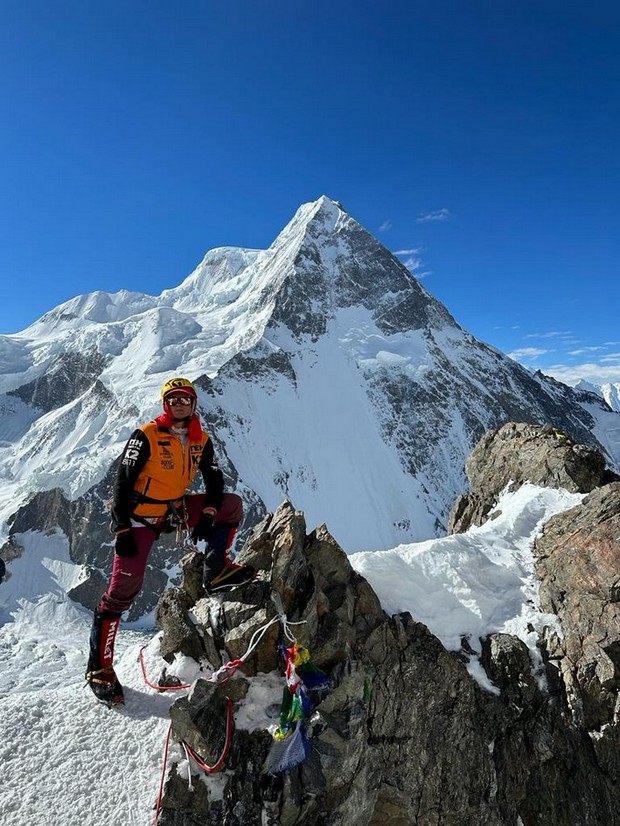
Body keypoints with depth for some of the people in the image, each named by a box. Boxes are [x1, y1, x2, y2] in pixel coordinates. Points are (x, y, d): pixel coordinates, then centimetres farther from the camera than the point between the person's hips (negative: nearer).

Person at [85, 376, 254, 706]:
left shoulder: (200, 441, 1)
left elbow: (213, 479, 4)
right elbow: (123, 482, -15)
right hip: (139, 517, -5)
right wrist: (122, 530, -19)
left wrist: (206, 515, -10)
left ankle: (216, 570, -1)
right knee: (122, 591, -6)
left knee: (232, 505, -5)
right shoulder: (146, 435, -14)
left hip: (176, 510, 5)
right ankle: (98, 666, 10)